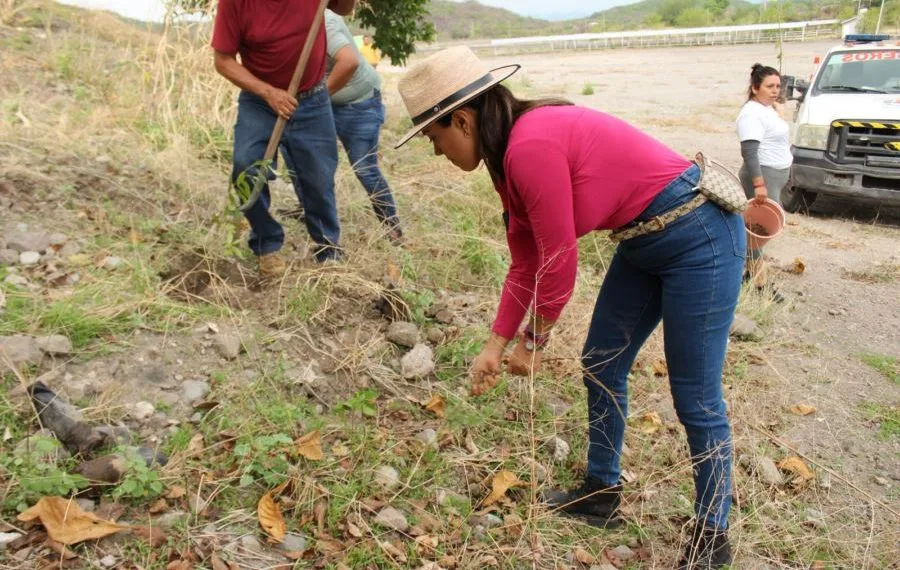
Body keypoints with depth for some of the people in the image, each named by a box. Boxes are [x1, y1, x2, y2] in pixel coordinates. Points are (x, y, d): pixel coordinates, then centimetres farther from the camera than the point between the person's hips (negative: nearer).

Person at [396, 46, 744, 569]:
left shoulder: (531, 147, -25)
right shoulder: (511, 155, 4)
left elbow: (559, 262, -18)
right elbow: (526, 264, 10)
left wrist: (533, 341, -3)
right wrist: (494, 347, 11)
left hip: (699, 237, -10)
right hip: (646, 241, 10)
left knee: (696, 399, 1)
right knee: (602, 364, 15)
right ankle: (602, 494, 32)